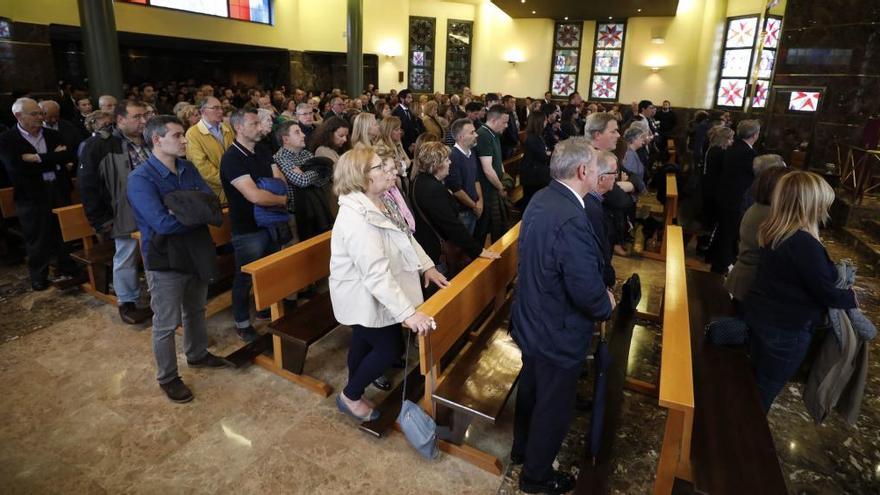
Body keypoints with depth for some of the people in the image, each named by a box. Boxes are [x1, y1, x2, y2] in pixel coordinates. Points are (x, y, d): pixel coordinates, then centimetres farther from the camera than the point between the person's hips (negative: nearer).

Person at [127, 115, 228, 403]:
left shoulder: (188, 168, 1)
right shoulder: (140, 179, -20)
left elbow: (214, 203, -7)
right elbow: (163, 223, -29)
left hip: (197, 252, 7)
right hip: (165, 261, -6)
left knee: (196, 310, 24)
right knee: (166, 324, 8)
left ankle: (197, 354, 45)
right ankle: (167, 378, 26)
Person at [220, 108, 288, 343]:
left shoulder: (263, 152, 5)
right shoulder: (231, 158, -20)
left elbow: (281, 180, 1)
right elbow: (255, 195, -29)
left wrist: (272, 198, -18)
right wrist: (281, 199, -14)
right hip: (247, 229, -7)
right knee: (246, 277, 8)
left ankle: (265, 307, 43)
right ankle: (242, 323, 26)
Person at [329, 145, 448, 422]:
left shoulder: (380, 201, -3)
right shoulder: (357, 219, -33)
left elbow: (405, 235, 9)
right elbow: (377, 274, -38)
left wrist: (426, 266, 0)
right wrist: (408, 313, -40)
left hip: (371, 295, 9)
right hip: (363, 297, -9)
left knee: (364, 341, 25)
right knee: (390, 349, 3)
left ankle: (355, 388, 48)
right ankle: (350, 397, 26)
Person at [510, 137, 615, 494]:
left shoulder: (542, 199, -4)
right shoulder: (571, 220, -34)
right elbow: (588, 290, -32)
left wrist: (599, 294, 5)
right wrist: (606, 305, -8)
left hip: (532, 320, 9)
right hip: (558, 334, -9)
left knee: (531, 387, 28)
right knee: (554, 407, 15)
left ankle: (521, 448, 53)